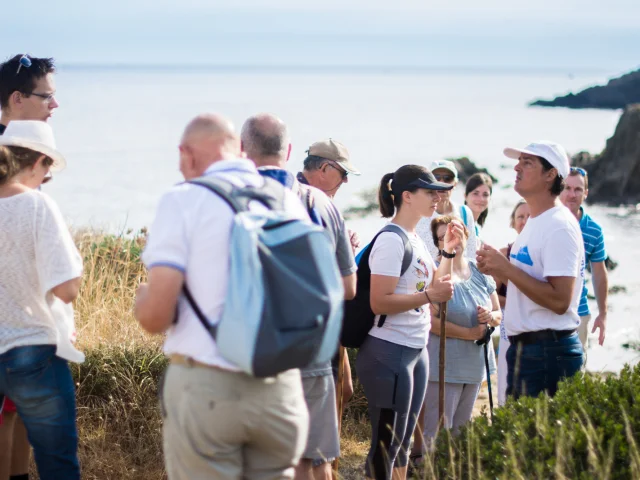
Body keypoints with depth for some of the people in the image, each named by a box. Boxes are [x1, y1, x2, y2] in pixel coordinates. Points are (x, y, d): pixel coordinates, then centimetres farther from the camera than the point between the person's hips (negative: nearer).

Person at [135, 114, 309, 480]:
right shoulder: (290, 202, 6)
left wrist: (142, 298, 11)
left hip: (206, 386, -4)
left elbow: (155, 316, -11)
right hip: (281, 390, 4)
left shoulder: (185, 200, -7)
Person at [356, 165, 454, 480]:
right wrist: (429, 295, -24)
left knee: (403, 441, 15)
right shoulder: (391, 240, -15)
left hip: (416, 351, 9)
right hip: (389, 352, -9)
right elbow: (379, 302, -22)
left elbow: (430, 285, 20)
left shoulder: (416, 240, 12)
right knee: (386, 444, -2)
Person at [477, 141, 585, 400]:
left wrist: (506, 268, -20)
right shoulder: (534, 223, 15)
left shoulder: (560, 227, -16)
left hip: (549, 352, -10)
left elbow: (559, 300, -24)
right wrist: (497, 270, 4)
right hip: (523, 348, 10)